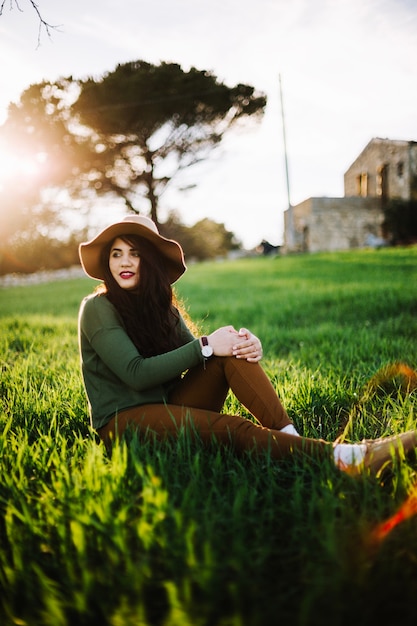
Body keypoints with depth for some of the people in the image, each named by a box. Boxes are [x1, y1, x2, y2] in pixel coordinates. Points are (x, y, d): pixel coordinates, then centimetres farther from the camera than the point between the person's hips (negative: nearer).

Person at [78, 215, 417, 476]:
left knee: (233, 349, -18)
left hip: (168, 405, 6)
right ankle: (342, 457, -37)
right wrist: (205, 345, -24)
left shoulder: (161, 305, 10)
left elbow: (195, 355, 0)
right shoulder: (98, 308, -9)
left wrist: (248, 345, -21)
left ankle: (291, 437, -30)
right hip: (122, 420, -5)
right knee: (232, 429, -31)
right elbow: (135, 373, -20)